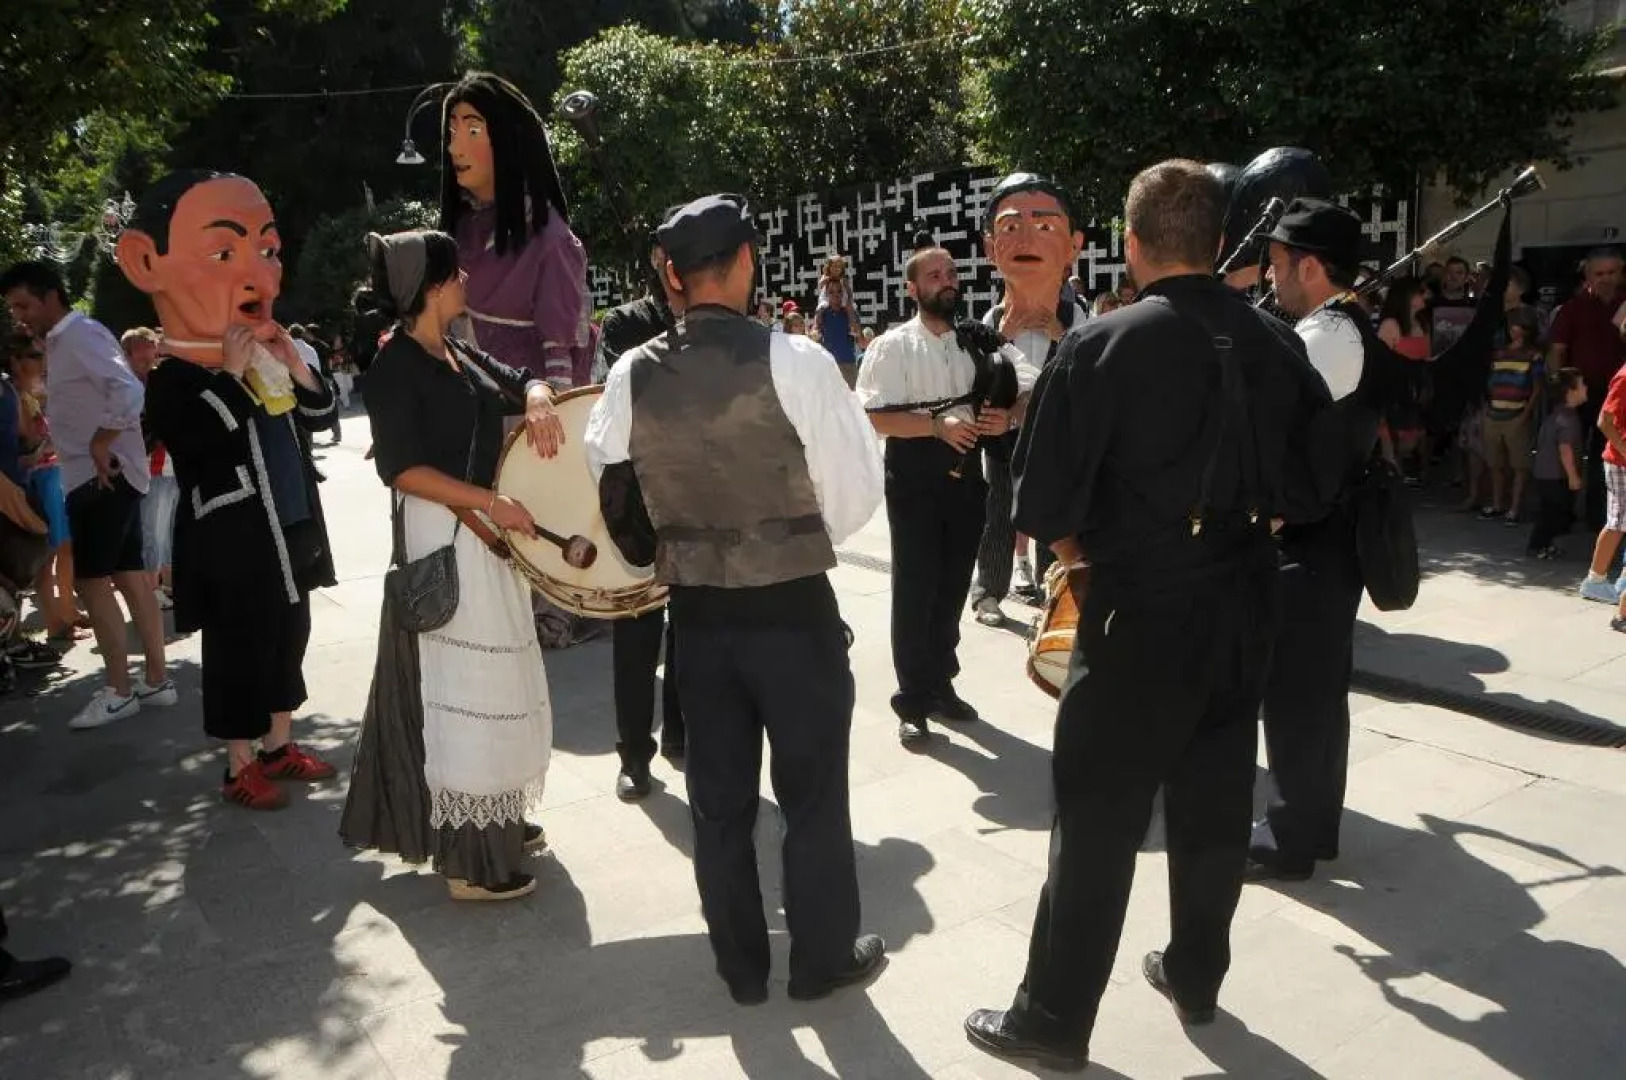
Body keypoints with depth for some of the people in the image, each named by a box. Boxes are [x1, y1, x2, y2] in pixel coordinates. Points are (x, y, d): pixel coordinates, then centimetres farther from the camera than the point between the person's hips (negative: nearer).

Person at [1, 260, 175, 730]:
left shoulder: (82, 335, -13)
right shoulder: (61, 341, 17)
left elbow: (129, 391, -28)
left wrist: (101, 446, -22)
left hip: (102, 475, -10)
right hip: (100, 475, 10)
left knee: (90, 579, -7)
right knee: (129, 575, 10)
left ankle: (118, 691, 0)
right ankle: (157, 680, 15)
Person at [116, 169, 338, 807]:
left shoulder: (267, 361, 8)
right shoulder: (174, 379, -14)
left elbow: (320, 418, 11)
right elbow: (203, 442, -29)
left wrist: (296, 366, -5)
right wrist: (231, 374, -26)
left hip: (290, 531, 8)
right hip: (231, 545, -7)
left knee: (289, 639, 16)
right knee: (238, 653, 2)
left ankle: (278, 744, 32)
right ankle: (240, 767, 16)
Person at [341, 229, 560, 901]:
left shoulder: (459, 353, 11)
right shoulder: (395, 366, -13)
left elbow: (520, 381, 21)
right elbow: (403, 468, -20)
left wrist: (537, 401, -2)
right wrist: (492, 503, -22)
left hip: (486, 536, 10)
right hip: (442, 537, -10)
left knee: (494, 680, 18)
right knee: (460, 685, -4)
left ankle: (497, 823, 33)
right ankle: (468, 859, 6)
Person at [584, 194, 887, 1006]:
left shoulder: (632, 376, -4)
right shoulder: (793, 360, -15)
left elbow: (614, 497, 6)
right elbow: (857, 493, -10)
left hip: (695, 612, 4)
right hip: (794, 607, -3)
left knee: (718, 797, 17)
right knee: (812, 790, 14)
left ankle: (740, 966, 33)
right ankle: (824, 958, 30)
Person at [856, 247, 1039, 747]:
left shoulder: (981, 342, 5)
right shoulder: (892, 347, -7)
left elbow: (1033, 390, 5)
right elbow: (876, 419, -16)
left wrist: (1008, 417, -16)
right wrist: (938, 425, -25)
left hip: (968, 476, 5)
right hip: (915, 481, -4)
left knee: (953, 587, 15)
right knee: (915, 591, 1)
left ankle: (941, 684, 32)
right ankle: (913, 702, 13)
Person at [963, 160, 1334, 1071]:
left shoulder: (1104, 346, -13)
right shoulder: (1278, 344, 3)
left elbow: (1045, 501, -13)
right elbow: (1308, 486, 8)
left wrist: (1084, 560, 5)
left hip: (1143, 610, -5)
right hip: (1245, 604, 6)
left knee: (1099, 817, 2)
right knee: (1216, 801, 18)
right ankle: (1196, 977, 34)